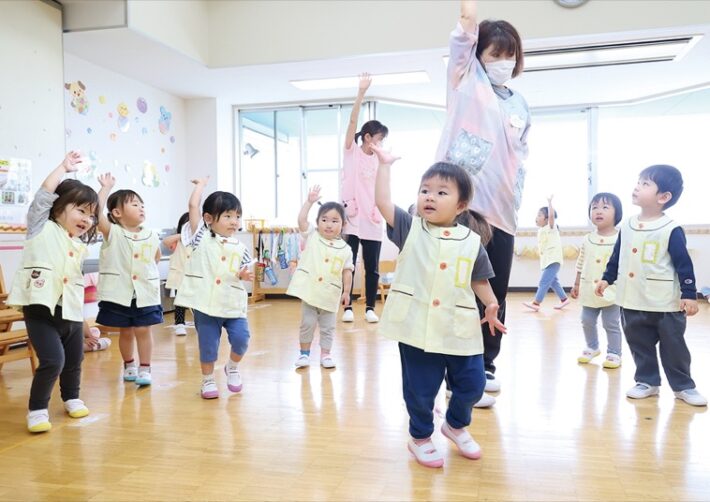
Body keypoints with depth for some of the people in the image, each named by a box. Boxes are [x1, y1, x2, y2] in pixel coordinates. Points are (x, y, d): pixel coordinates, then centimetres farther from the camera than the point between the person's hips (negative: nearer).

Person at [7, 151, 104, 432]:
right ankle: (37, 409, 4)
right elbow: (44, 194, -9)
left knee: (74, 360, 16)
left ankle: (71, 398, 38)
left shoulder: (80, 244, 13)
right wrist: (65, 167, -6)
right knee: (53, 360, -15)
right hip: (41, 309, -6)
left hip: (71, 311, 6)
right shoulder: (42, 228, -3)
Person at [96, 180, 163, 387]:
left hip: (145, 292, 2)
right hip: (119, 292, -1)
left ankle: (145, 368, 15)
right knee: (125, 331, 11)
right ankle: (129, 365, 30)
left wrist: (147, 270, 7)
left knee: (143, 330, 4)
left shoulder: (151, 235, 3)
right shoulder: (112, 233, -6)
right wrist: (106, 188, -20)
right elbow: (97, 213, -23)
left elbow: (157, 257, 20)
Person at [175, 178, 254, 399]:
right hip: (205, 303, -2)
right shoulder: (201, 237, -3)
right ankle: (208, 380, 28)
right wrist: (201, 184, 4)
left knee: (241, 337, -9)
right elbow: (193, 205, -9)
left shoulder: (240, 248, 5)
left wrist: (244, 275, -10)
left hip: (232, 303, 2)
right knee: (208, 344, 5)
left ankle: (232, 367, 22)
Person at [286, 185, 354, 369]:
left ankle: (325, 354, 24)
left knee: (328, 327, 11)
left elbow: (347, 271, 0)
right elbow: (301, 219, -12)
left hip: (330, 294, 1)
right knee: (307, 323, 8)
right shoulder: (312, 236, -1)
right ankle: (304, 353, 22)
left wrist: (346, 291, -2)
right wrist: (310, 201, -17)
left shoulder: (345, 249, -3)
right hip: (309, 291, 0)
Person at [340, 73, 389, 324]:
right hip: (351, 218, -3)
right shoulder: (351, 152, 2)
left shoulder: (379, 160, 12)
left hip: (372, 220, 3)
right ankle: (348, 307, 13)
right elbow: (352, 121, -10)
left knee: (372, 267, 6)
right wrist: (361, 93, -17)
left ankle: (370, 308, 17)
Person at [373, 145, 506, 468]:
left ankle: (456, 426, 44)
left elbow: (478, 279, 10)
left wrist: (491, 305, -2)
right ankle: (420, 438, 36)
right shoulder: (410, 229, -1)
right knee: (420, 390, 10)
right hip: (417, 327, -2)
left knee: (472, 384, 13)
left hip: (460, 330, 2)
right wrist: (384, 165, -3)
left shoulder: (472, 242, 1)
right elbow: (383, 202, -7)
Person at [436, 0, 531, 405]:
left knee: (495, 295, 10)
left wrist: (517, 200, 11)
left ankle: (484, 366, 26)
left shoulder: (520, 105, 19)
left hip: (501, 213, 5)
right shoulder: (467, 80, 8)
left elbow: (520, 158, 21)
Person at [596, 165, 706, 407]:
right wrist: (607, 279, 14)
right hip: (632, 302, 5)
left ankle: (683, 386, 24)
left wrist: (689, 294, -12)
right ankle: (647, 381, 28)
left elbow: (684, 264, -10)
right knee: (639, 345, 13)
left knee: (674, 348, 8)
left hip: (666, 304, -4)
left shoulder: (671, 230, -11)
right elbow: (616, 257, 14)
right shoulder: (626, 226, 4)